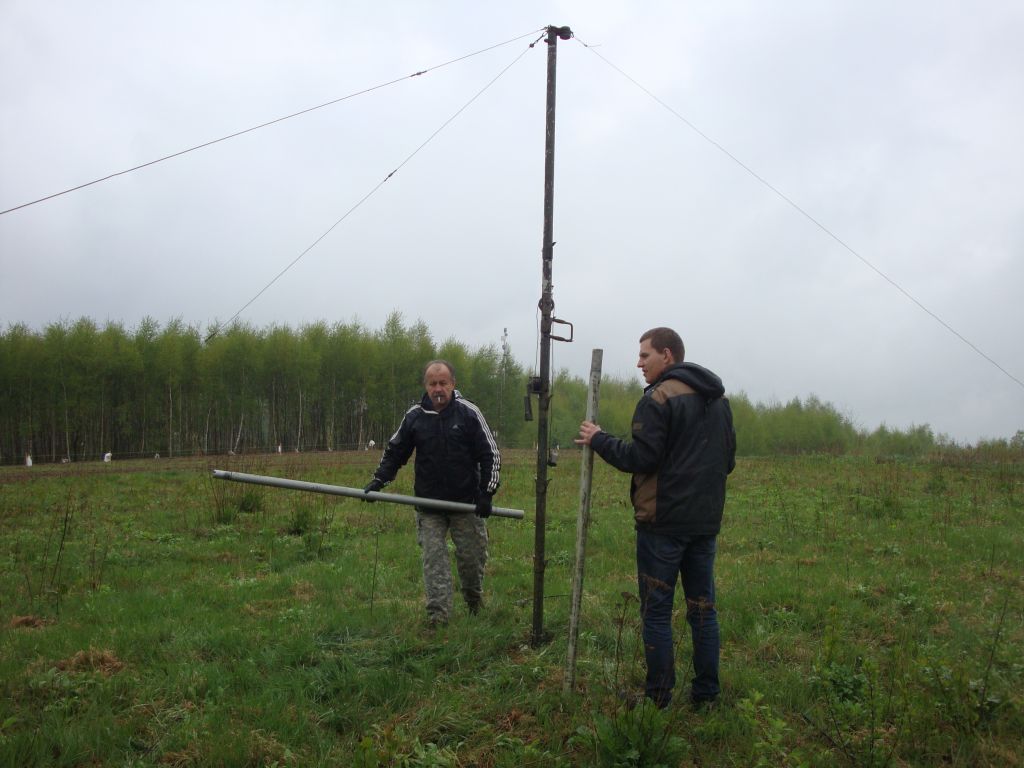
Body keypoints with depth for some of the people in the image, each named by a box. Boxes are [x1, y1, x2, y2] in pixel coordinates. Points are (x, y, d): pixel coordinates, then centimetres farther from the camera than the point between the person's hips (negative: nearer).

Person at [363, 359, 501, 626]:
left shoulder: (468, 413, -5)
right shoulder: (414, 416, 2)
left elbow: (491, 454, -2)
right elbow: (394, 451, 15)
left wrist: (486, 493, -10)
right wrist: (378, 480, 2)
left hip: (466, 501, -1)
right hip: (428, 505, 1)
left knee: (472, 554, 8)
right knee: (433, 557, -5)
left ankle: (474, 599, 34)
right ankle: (438, 614, -2)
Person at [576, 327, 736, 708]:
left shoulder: (659, 398, -13)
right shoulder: (718, 400, 14)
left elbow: (641, 458, -18)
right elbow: (728, 460, 19)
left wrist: (599, 440, -6)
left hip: (664, 521, -8)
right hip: (707, 520, 8)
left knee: (656, 611, 2)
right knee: (702, 608, 14)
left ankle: (658, 697, 8)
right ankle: (707, 694, 20)